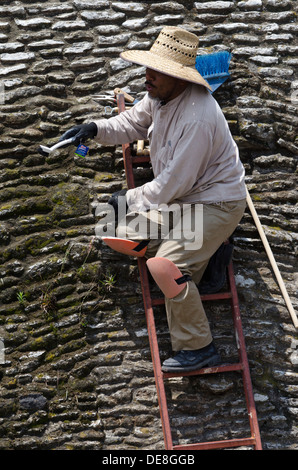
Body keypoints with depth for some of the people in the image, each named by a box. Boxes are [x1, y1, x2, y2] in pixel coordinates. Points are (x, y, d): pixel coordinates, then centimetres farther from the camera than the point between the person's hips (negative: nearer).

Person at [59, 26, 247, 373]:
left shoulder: (198, 117, -32)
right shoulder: (161, 96, -3)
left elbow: (175, 183, -27)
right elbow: (132, 123, 15)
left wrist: (131, 199, -15)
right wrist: (96, 129, -5)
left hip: (215, 204, -10)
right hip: (179, 199, 10)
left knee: (166, 266, -24)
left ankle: (197, 348, -8)